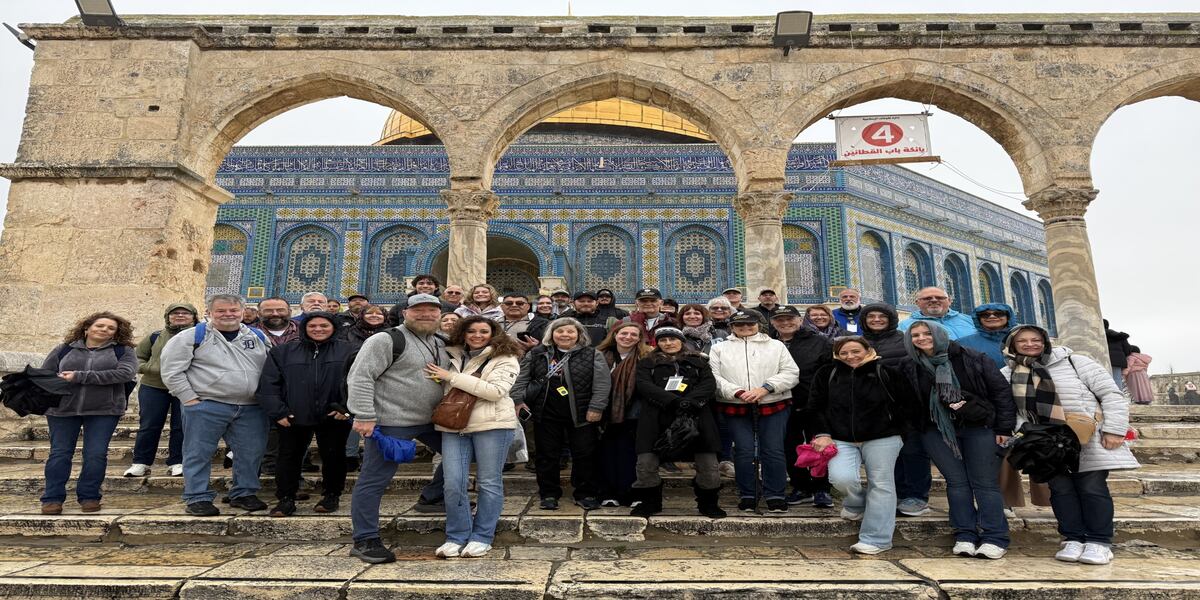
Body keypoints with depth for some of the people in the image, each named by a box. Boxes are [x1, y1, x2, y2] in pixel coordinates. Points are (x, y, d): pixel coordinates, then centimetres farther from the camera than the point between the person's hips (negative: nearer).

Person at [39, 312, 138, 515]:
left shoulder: (123, 351, 2)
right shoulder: (64, 349, 10)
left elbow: (125, 373, -15)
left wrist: (80, 377, -17)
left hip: (104, 411, -2)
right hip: (62, 410, 2)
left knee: (96, 454, -1)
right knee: (59, 453, 6)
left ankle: (89, 496, 13)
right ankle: (53, 498, 17)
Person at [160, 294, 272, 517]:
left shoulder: (259, 337, 10)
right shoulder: (193, 336, -2)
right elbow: (172, 370, -5)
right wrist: (189, 398, -10)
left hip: (252, 408, 4)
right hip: (206, 406, -3)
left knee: (251, 453, 8)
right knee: (198, 454, 3)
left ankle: (244, 494, 23)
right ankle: (198, 498, 15)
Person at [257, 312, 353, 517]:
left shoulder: (348, 351, -1)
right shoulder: (282, 352, 6)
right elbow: (268, 384, 3)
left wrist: (346, 407, -14)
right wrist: (277, 411, -5)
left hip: (334, 417, -1)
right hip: (293, 417, 2)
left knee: (333, 457, 8)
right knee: (288, 457, 8)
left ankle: (332, 495, 25)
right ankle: (286, 499, 22)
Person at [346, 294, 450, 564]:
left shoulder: (441, 344, 13)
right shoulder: (386, 340, -12)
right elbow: (359, 377, -16)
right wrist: (364, 416, -21)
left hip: (430, 420, 8)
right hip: (391, 422, -8)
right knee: (374, 480, -1)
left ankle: (431, 498, 31)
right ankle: (365, 541, 11)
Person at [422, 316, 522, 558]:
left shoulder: (505, 358, -1)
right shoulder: (453, 357, 15)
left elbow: (496, 390, -16)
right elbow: (442, 388, 27)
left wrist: (452, 377, -14)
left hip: (491, 425, -4)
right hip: (454, 426, 4)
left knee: (489, 482, 4)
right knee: (453, 483, 0)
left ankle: (482, 538, 17)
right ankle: (457, 537, 15)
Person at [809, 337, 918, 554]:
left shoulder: (888, 373, -2)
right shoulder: (827, 374, 3)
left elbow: (909, 405, 5)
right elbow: (815, 407, 7)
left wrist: (896, 429, 1)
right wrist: (822, 434, -2)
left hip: (882, 439, 0)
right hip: (841, 440, 1)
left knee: (880, 485, 0)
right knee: (841, 478, -20)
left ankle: (876, 540, 9)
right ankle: (856, 504, 15)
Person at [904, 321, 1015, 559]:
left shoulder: (972, 359, -4)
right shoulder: (911, 367, 0)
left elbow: (1001, 390, -1)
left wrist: (1004, 427, -4)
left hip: (979, 428, -1)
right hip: (936, 432, 2)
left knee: (985, 483, -1)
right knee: (956, 482, 2)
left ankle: (994, 538, 5)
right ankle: (965, 536, 9)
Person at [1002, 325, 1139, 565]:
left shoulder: (1075, 362, -2)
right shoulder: (1009, 374, 5)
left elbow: (1111, 394, -3)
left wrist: (1114, 430, -10)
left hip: (1088, 438, -2)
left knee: (1092, 487, -3)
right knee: (1060, 488, 0)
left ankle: (1099, 542, 8)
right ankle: (1073, 539, 11)